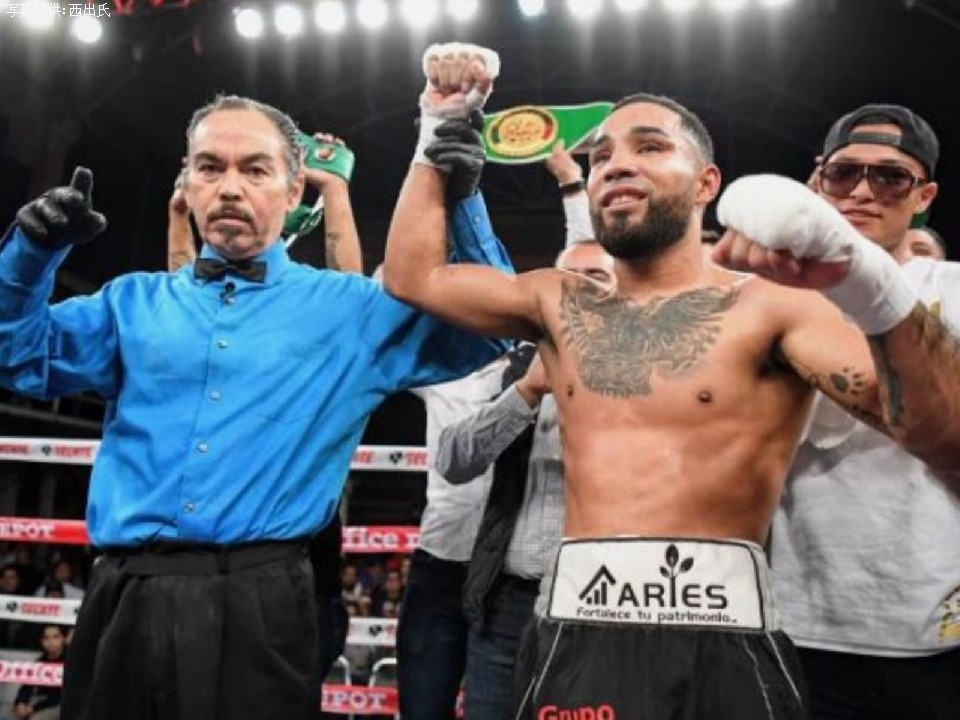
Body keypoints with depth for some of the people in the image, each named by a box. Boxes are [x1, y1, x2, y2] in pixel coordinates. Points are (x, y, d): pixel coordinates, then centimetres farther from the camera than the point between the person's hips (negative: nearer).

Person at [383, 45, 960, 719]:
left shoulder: (772, 304, -4)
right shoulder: (561, 303, 12)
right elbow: (413, 276, 20)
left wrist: (871, 284, -32)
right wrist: (442, 130, 18)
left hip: (721, 642, -3)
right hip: (574, 632, 4)